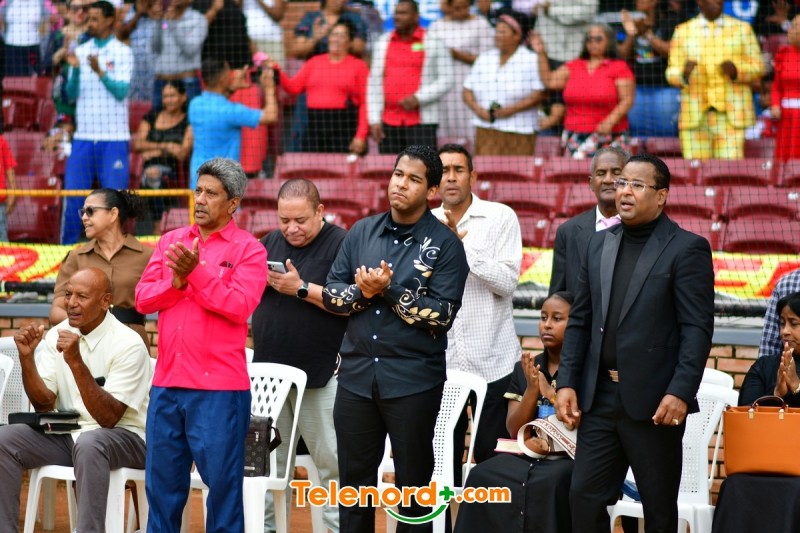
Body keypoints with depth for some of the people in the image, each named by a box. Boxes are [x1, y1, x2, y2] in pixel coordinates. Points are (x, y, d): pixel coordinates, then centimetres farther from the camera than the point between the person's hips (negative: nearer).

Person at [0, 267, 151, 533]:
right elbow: (44, 404, -1)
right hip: (67, 435, 6)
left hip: (124, 438, -6)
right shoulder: (56, 336, 2)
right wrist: (26, 357, -17)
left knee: (88, 444, -38)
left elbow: (108, 418, -21)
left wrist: (76, 362, -30)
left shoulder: (127, 344, -15)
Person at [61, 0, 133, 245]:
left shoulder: (123, 52, -1)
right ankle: (67, 247, 9)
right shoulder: (81, 52, 10)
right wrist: (75, 69, -13)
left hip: (114, 138, -3)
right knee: (73, 195, 1)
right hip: (83, 136, 3)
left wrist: (100, 72, -25)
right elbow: (71, 94, 4)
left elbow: (122, 91, -11)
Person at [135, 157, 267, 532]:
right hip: (167, 384, 5)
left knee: (222, 483, 1)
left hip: (218, 388, -5)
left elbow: (239, 305, -15)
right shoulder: (170, 241, 13)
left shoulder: (248, 249, -2)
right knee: (162, 484, 10)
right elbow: (143, 298, 6)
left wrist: (196, 272, -17)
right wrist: (178, 280, -11)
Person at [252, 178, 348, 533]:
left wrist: (302, 288, -19)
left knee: (331, 462, -2)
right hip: (269, 371, 5)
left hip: (319, 374, -5)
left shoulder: (340, 244, -6)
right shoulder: (269, 244, 13)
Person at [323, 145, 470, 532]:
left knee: (413, 479, 7)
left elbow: (442, 314, -13)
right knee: (354, 476, 10)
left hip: (413, 380, -4)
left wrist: (389, 290, -18)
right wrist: (362, 291, -13)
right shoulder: (362, 232, 8)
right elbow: (331, 292, 6)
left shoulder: (445, 245, -5)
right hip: (357, 373, 4)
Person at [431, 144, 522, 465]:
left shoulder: (500, 217, -2)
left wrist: (462, 242, -18)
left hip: (492, 362, -3)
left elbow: (507, 282, -13)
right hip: (441, 363, 3)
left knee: (493, 458, 3)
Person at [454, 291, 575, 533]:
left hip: (573, 459, -5)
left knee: (546, 483, -37)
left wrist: (549, 393, -14)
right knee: (482, 476, -25)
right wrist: (532, 388, -9)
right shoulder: (525, 369, 14)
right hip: (528, 456, 5)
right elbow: (514, 431, 6)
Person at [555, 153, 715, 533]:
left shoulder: (686, 249, -5)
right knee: (584, 497, 3)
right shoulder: (600, 244, 13)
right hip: (600, 397, 5)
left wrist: (680, 393, -19)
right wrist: (566, 382, 5)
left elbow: (697, 328, -10)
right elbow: (579, 320, 14)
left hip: (654, 401, -5)